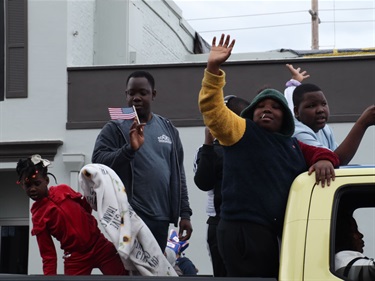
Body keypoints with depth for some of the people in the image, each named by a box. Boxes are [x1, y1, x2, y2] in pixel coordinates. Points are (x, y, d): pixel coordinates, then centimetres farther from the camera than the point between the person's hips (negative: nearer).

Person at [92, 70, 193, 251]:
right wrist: (129, 148, -24)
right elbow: (98, 163, -10)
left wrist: (184, 213, 12)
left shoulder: (168, 129, 15)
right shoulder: (115, 129, 2)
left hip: (161, 219, 5)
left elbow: (178, 173, 17)